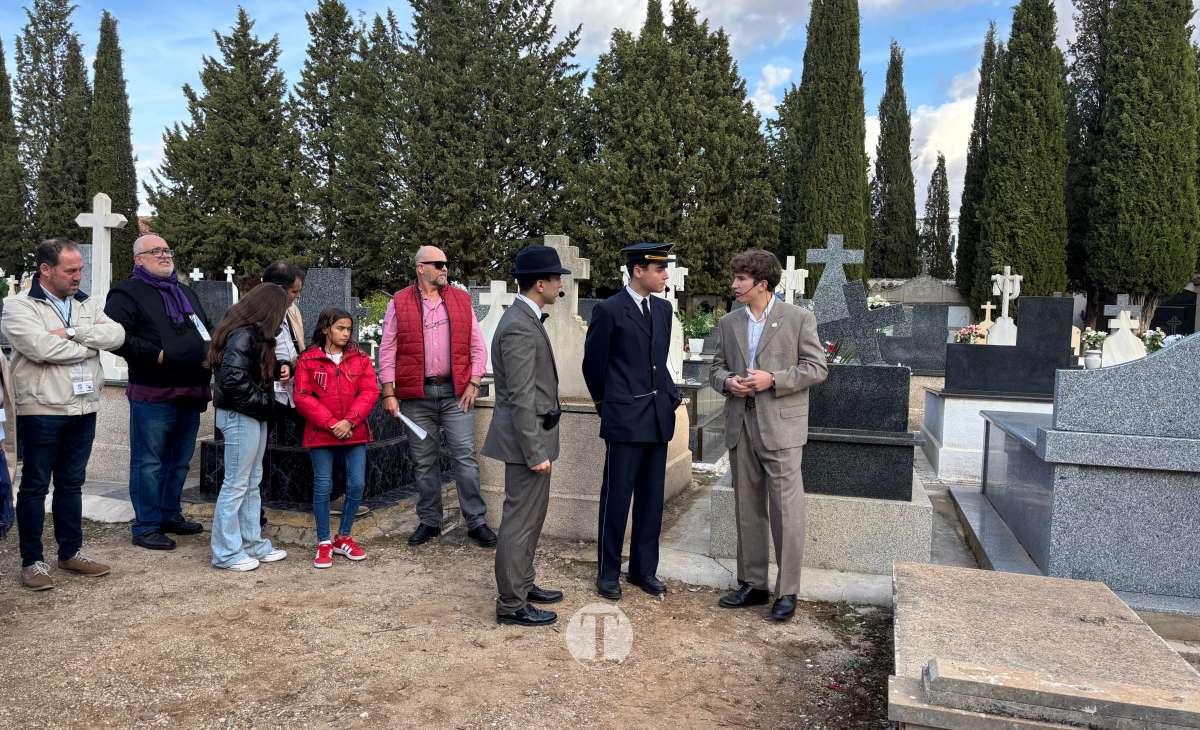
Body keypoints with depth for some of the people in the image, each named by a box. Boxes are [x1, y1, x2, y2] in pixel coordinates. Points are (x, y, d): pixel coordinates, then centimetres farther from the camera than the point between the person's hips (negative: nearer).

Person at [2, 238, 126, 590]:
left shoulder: (87, 304, 11)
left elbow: (117, 334, -4)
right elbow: (41, 347, -22)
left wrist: (72, 332, -17)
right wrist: (91, 344, -10)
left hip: (84, 409, 5)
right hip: (41, 412, -5)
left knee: (71, 483, 14)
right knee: (35, 486, 4)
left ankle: (71, 553, 25)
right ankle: (32, 561, 13)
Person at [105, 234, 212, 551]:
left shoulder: (186, 293, 21)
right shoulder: (128, 293, -3)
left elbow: (207, 330, 31)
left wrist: (213, 348, 11)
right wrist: (156, 355, -19)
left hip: (191, 394, 7)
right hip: (153, 394, -7)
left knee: (180, 461, 16)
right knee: (149, 463, 0)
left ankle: (171, 515, 30)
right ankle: (146, 527, 9)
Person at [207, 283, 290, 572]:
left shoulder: (252, 333, 11)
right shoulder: (242, 337, -19)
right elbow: (233, 381, -24)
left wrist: (277, 370, -2)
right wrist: (263, 401, -14)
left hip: (253, 416, 10)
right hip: (240, 416, -10)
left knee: (252, 483, 16)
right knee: (236, 484, -1)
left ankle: (253, 543, 26)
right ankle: (226, 552, 10)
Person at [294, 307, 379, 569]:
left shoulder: (360, 359, 7)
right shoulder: (308, 360, 0)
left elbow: (370, 392, 0)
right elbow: (302, 397, -6)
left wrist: (349, 421, -12)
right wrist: (330, 423, -13)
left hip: (354, 433, 3)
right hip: (320, 434, -2)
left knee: (357, 484, 1)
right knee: (323, 486, 1)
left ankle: (344, 537, 20)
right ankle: (324, 543, 14)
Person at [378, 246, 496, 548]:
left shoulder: (461, 299, 8)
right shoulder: (400, 303, 4)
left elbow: (477, 346, 8)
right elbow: (387, 350, 3)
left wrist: (473, 384, -2)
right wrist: (389, 393, -3)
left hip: (455, 392, 0)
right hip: (416, 395, 0)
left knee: (466, 457, -2)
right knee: (424, 462, 8)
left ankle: (477, 522, 7)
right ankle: (429, 521, 22)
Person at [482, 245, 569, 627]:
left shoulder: (525, 318, 11)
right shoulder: (519, 327, -21)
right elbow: (520, 398, -23)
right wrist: (536, 452, -21)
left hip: (532, 436, 10)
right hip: (526, 439, -10)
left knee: (530, 517, 20)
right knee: (520, 521, 0)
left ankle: (522, 585, 34)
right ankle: (511, 605, 12)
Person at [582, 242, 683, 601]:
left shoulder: (663, 309, 11)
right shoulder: (609, 310, -8)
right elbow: (593, 364, 0)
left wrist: (670, 394, 16)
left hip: (658, 417, 6)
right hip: (625, 419, -6)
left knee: (651, 499, 11)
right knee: (617, 497, 2)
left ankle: (644, 569, 24)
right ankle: (608, 572, 16)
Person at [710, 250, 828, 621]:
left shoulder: (798, 318, -3)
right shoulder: (729, 323, 11)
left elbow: (817, 367, -5)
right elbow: (716, 367, 17)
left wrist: (773, 380, -16)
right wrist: (727, 381, -6)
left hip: (780, 426, -5)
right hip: (740, 426, 5)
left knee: (785, 510, -3)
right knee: (748, 510, 11)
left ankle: (786, 592, 8)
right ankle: (752, 584, 22)